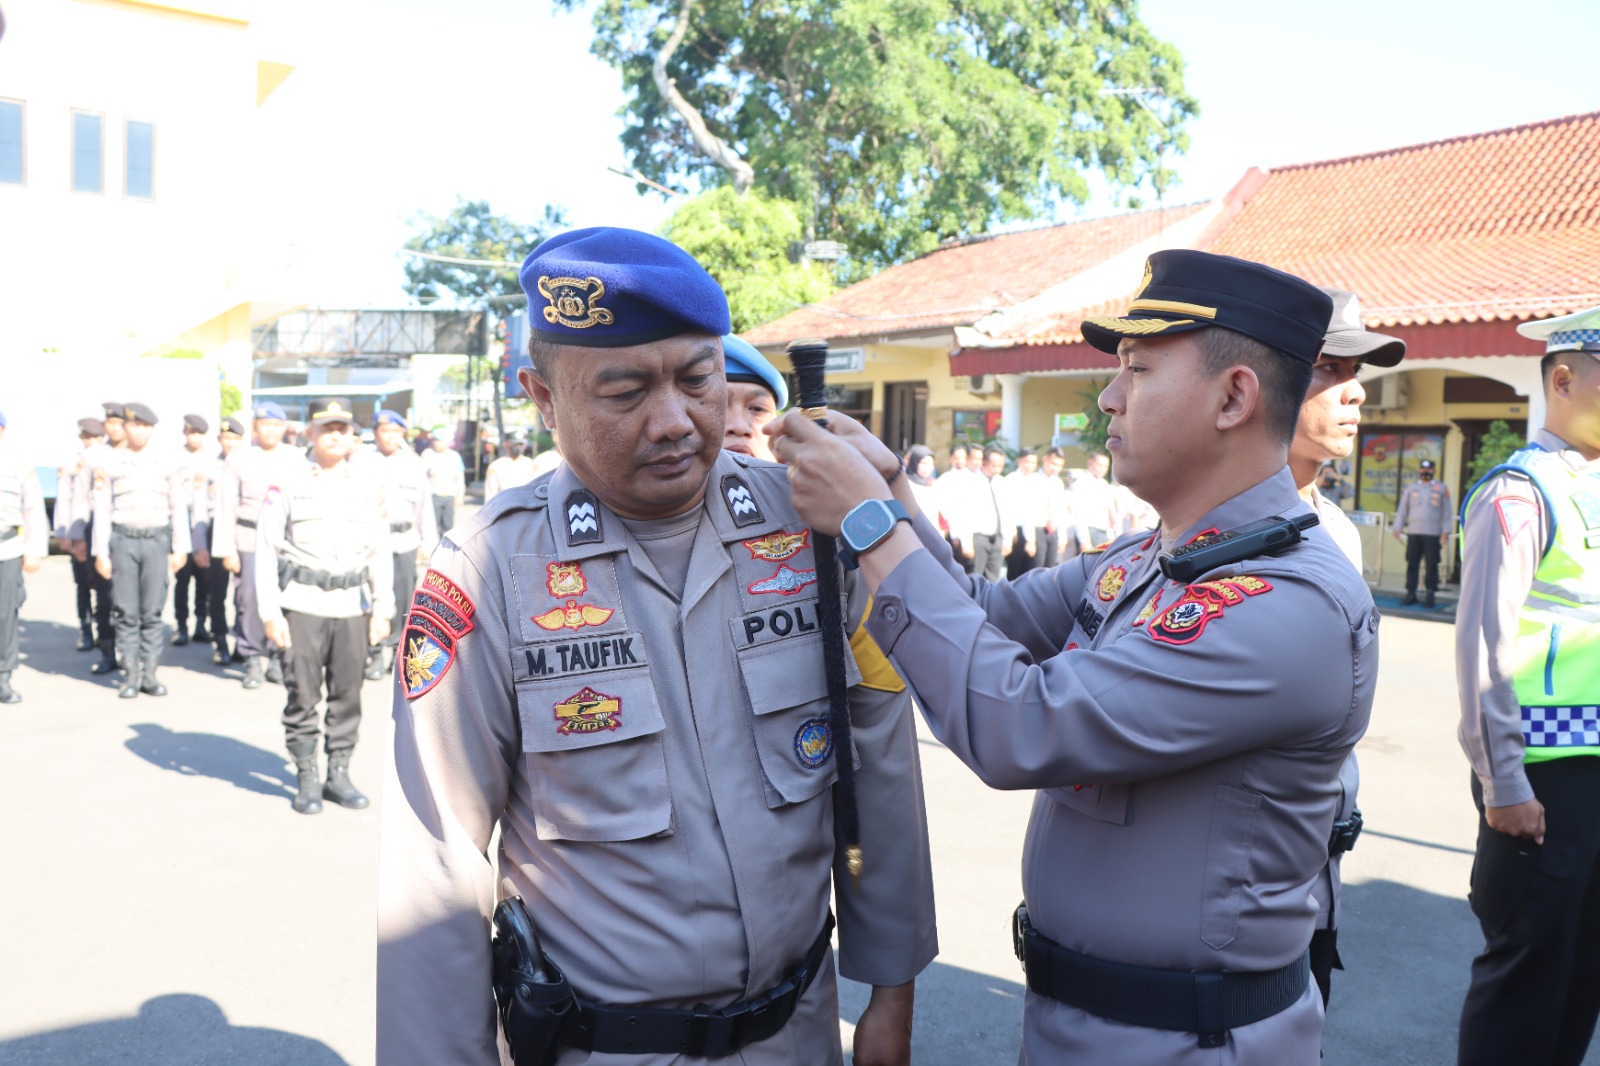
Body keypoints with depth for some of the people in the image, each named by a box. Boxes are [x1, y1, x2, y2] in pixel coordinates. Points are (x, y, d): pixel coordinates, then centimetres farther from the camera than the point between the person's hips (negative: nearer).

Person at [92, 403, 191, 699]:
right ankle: (130, 675, 7)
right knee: (126, 611, 1)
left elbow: (179, 508, 7)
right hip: (123, 541, 0)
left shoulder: (169, 464, 6)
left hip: (156, 540, 0)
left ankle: (150, 674, 8)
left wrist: (180, 549, 3)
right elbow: (102, 510, 4)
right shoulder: (110, 465, 5)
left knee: (152, 611, 1)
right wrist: (101, 552, 0)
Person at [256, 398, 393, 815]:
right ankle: (307, 777, 14)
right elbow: (266, 549, 0)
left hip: (352, 604, 2)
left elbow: (380, 551, 9)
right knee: (302, 695, 2)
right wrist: (270, 612, -5)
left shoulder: (369, 486, 7)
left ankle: (339, 773, 19)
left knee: (347, 694, 6)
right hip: (302, 604, -2)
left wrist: (382, 609, 4)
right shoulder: (288, 484, 1)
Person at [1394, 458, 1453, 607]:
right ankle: (1411, 593, 7)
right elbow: (1402, 509, 14)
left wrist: (1445, 531, -1)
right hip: (1413, 532, 2)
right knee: (1411, 563, 1)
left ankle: (1430, 595, 3)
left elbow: (1447, 512, 6)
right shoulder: (1411, 488, 13)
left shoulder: (1441, 489, 7)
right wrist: (1398, 528, 8)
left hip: (1432, 533, -2)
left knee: (1432, 564, -2)